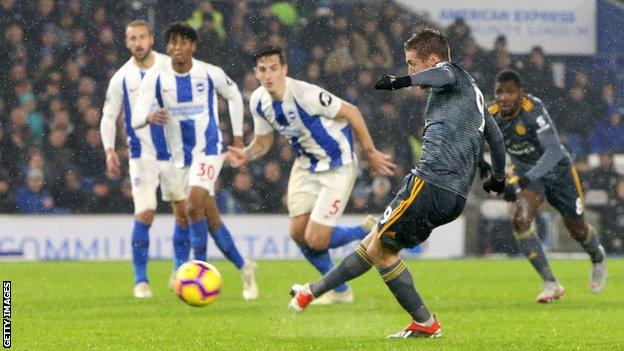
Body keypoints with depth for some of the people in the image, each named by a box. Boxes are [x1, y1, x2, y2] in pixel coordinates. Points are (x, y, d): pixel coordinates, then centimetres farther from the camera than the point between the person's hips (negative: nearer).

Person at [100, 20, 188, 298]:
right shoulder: (122, 78, 0)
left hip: (174, 151, 2)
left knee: (184, 213, 7)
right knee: (145, 213, -15)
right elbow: (109, 117, 6)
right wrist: (109, 149, -8)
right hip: (142, 155, -2)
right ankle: (140, 280, -7)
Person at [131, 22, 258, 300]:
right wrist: (149, 117, -39)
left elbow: (234, 96, 10)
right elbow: (136, 117, -16)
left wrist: (238, 136, 9)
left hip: (209, 150, -3)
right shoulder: (155, 79, -9)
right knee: (211, 217, 10)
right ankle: (244, 268, 27)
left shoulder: (211, 74, -10)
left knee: (193, 206, -23)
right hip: (180, 157, 3)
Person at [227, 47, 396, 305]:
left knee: (315, 240, -12)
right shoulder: (258, 102, -7)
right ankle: (339, 290, 24)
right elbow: (264, 140, 9)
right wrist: (245, 155, -14)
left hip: (337, 167, -7)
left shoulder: (305, 94, -28)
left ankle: (366, 233, 17)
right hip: (305, 165, 7)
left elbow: (350, 112, -18)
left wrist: (370, 153, -11)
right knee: (298, 233, 3)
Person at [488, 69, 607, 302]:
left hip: (556, 169, -3)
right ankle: (550, 284, -14)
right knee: (520, 220, -23)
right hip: (525, 171, 3)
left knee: (577, 229, 13)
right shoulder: (490, 115, -20)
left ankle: (598, 259, 50)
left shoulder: (533, 110, -34)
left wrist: (528, 178, -55)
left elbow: (554, 151, -43)